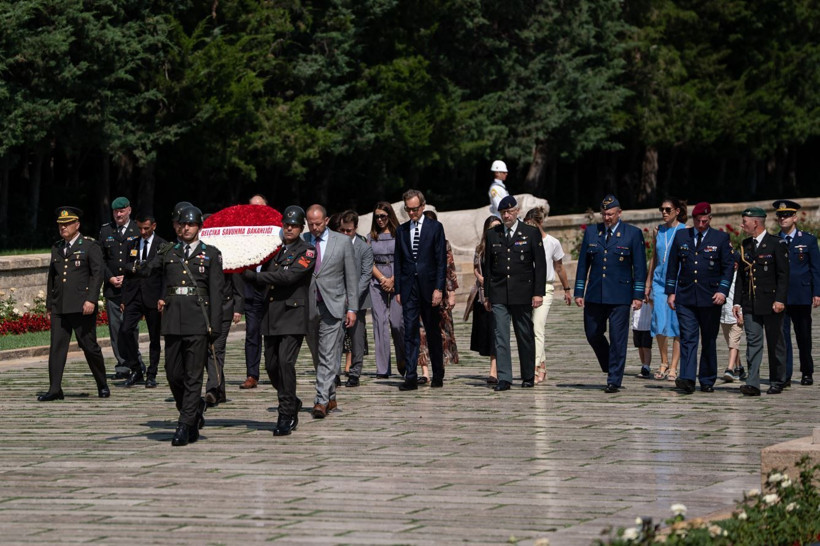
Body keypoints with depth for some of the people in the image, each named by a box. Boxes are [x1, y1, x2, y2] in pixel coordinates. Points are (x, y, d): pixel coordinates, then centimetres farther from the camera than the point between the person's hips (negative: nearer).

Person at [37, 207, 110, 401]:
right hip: (59, 308, 5)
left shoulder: (90, 246, 0)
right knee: (57, 347, -3)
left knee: (89, 346, 0)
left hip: (82, 307, -5)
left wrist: (91, 300, -17)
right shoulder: (56, 248, 17)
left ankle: (102, 386, 15)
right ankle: (55, 390, -5)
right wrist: (49, 305, 18)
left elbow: (98, 273, -8)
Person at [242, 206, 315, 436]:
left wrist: (255, 276, -17)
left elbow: (289, 275, -18)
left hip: (293, 316, -6)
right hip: (272, 317, 6)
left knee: (286, 361, -16)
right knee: (271, 365, 9)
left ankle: (286, 415, -9)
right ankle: (292, 404, 31)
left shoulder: (306, 251, -5)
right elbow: (263, 274, 20)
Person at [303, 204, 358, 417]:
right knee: (317, 357, 11)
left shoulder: (342, 242, 2)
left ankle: (321, 401, -15)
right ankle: (330, 398, 23)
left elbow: (351, 277, 4)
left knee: (328, 357, -11)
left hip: (332, 306, -3)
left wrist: (352, 308, -1)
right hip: (307, 306, 3)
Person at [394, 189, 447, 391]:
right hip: (409, 289, 2)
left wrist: (439, 288, -10)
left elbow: (441, 260, -3)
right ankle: (411, 377, -5)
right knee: (410, 332, -3)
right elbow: (398, 262, 12)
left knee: (433, 333, 6)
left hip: (429, 287, -2)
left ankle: (438, 375, 16)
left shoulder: (435, 227, 0)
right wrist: (398, 290, 5)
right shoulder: (401, 230, 11)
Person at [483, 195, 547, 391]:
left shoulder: (531, 233, 2)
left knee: (525, 336, 6)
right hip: (498, 294, 2)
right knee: (501, 336, -6)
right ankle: (504, 379, -8)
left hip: (522, 293, -2)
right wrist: (487, 294, 9)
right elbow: (487, 266, 13)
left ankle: (528, 377, 18)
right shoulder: (492, 235, 10)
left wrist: (538, 293, -8)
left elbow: (540, 265, 0)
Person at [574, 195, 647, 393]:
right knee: (593, 334, 9)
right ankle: (611, 367, 32)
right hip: (595, 295, 4)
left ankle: (614, 381, 1)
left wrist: (638, 295, -7)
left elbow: (640, 266, -2)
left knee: (617, 338, -4)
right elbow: (583, 264, 11)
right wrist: (579, 292, 6)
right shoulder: (591, 232, 8)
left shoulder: (633, 234, -1)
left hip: (619, 296, -4)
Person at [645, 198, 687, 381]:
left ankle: (673, 367, 1)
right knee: (659, 324, -3)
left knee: (677, 325, -3)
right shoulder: (658, 231, 11)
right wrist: (648, 285, 15)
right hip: (659, 282, 4)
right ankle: (664, 363, 13)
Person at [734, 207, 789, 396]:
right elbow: (740, 275, 15)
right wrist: (738, 302, 9)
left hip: (771, 303, -5)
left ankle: (777, 382, 14)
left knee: (775, 343, 4)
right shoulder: (745, 245, 13)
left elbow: (783, 274, -9)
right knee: (753, 341, -4)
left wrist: (780, 300, -18)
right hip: (750, 304, 5)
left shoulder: (777, 244, -5)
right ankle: (752, 384, -10)